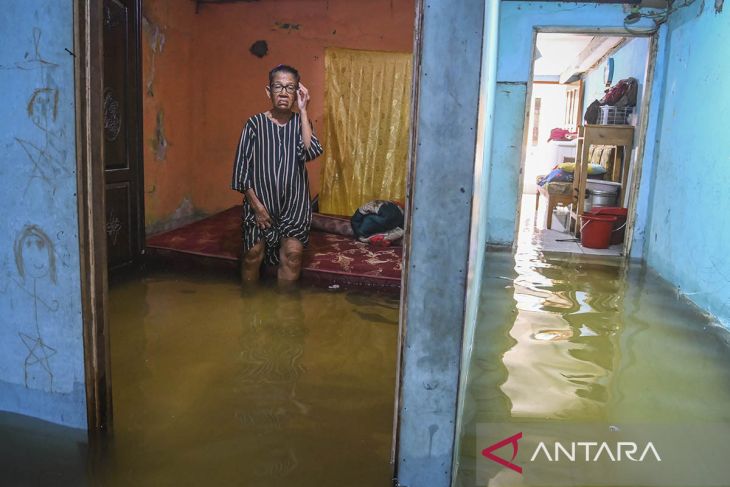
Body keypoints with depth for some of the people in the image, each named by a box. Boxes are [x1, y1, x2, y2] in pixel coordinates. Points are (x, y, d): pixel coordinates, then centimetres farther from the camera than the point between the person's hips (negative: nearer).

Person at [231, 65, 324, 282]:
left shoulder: (301, 122, 2)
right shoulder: (255, 123, -4)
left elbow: (311, 152, -19)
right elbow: (241, 167, -5)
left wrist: (303, 110, -16)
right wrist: (256, 204, -12)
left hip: (294, 203, 1)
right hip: (260, 201, -1)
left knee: (293, 254, -3)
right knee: (254, 253, 4)